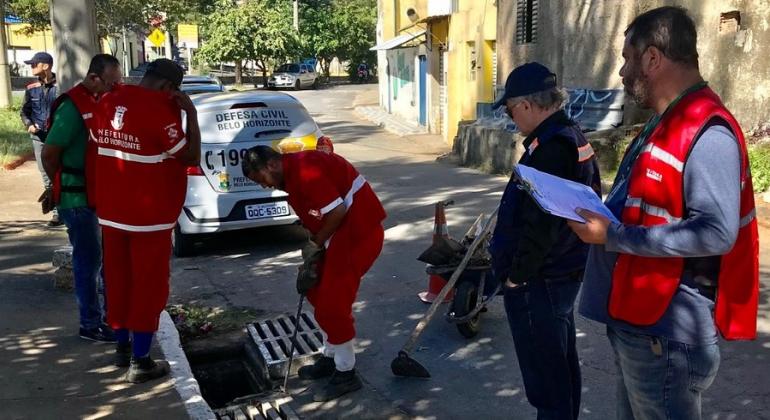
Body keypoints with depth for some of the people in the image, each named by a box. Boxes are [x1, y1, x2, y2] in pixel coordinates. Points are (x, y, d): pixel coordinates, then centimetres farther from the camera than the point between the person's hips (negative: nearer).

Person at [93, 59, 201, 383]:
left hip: (111, 211, 7)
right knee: (148, 286, 4)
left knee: (119, 280, 18)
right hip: (149, 216, -7)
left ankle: (123, 347, 32)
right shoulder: (159, 110, -19)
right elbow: (191, 157, -12)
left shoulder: (108, 103, 3)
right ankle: (139, 362, 10)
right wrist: (191, 114, -9)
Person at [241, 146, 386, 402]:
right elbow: (316, 219, 14)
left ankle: (346, 374, 8)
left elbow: (337, 211, -22)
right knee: (319, 294, 18)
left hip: (359, 232, -10)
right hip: (339, 235, 10)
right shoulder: (291, 176, 12)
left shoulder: (304, 170, -19)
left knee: (332, 304, -5)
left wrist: (314, 246, -9)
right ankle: (331, 358, 32)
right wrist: (310, 262, 5)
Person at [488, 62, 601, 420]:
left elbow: (539, 225, -28)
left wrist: (516, 275, -15)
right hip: (566, 271, 10)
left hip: (538, 281, -10)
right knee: (562, 362, 22)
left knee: (544, 370, 4)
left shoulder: (549, 149, -24)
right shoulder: (575, 138, 8)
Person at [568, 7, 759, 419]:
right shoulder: (663, 125, 13)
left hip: (668, 332, -10)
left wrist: (614, 237, -24)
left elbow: (716, 231, -28)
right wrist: (599, 215, 8)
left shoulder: (707, 132, -19)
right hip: (636, 320, 10)